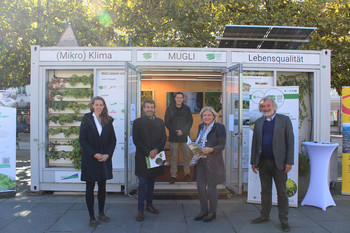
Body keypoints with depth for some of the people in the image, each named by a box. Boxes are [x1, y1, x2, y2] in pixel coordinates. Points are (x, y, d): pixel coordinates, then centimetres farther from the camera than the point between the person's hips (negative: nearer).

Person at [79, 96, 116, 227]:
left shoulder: (108, 121, 6)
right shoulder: (86, 120, -2)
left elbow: (113, 140, 6)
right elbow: (82, 140, -7)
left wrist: (107, 154, -8)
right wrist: (94, 154, -15)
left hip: (104, 159, 3)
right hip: (90, 160, -3)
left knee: (102, 187, 12)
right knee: (90, 188, 5)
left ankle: (101, 213, 28)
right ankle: (91, 217, 16)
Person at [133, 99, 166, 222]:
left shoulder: (160, 122, 11)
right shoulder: (138, 122, 1)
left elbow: (164, 138, 5)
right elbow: (136, 140, -7)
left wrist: (156, 150, -12)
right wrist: (148, 152, -14)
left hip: (156, 156, 4)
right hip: (142, 158, -3)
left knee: (151, 183, 14)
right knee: (142, 184, -2)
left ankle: (149, 205, 27)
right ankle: (140, 210, 5)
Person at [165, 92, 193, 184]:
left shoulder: (187, 109, 4)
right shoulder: (170, 108, 2)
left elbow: (190, 121, 4)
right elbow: (167, 122, 1)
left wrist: (183, 131, -9)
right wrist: (175, 131, -10)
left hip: (185, 136, 1)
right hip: (173, 137, -1)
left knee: (187, 156, 4)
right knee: (173, 157, 3)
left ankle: (187, 173, 21)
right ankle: (173, 175, 13)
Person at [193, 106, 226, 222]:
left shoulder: (219, 127, -7)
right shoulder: (200, 127, 12)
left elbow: (222, 145, -10)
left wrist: (211, 150, -25)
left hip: (213, 162, -6)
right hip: (201, 161, 6)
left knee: (211, 187, 4)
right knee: (200, 186, 7)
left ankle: (212, 212, 21)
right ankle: (204, 210, 24)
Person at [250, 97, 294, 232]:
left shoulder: (284, 120, 0)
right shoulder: (258, 122, 11)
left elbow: (290, 141, -3)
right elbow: (255, 143, 12)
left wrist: (289, 162, -9)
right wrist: (253, 161, 8)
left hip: (279, 162, -3)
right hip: (263, 162, 3)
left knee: (282, 192, 5)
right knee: (265, 190, 13)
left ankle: (283, 220, 18)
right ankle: (265, 215, 25)